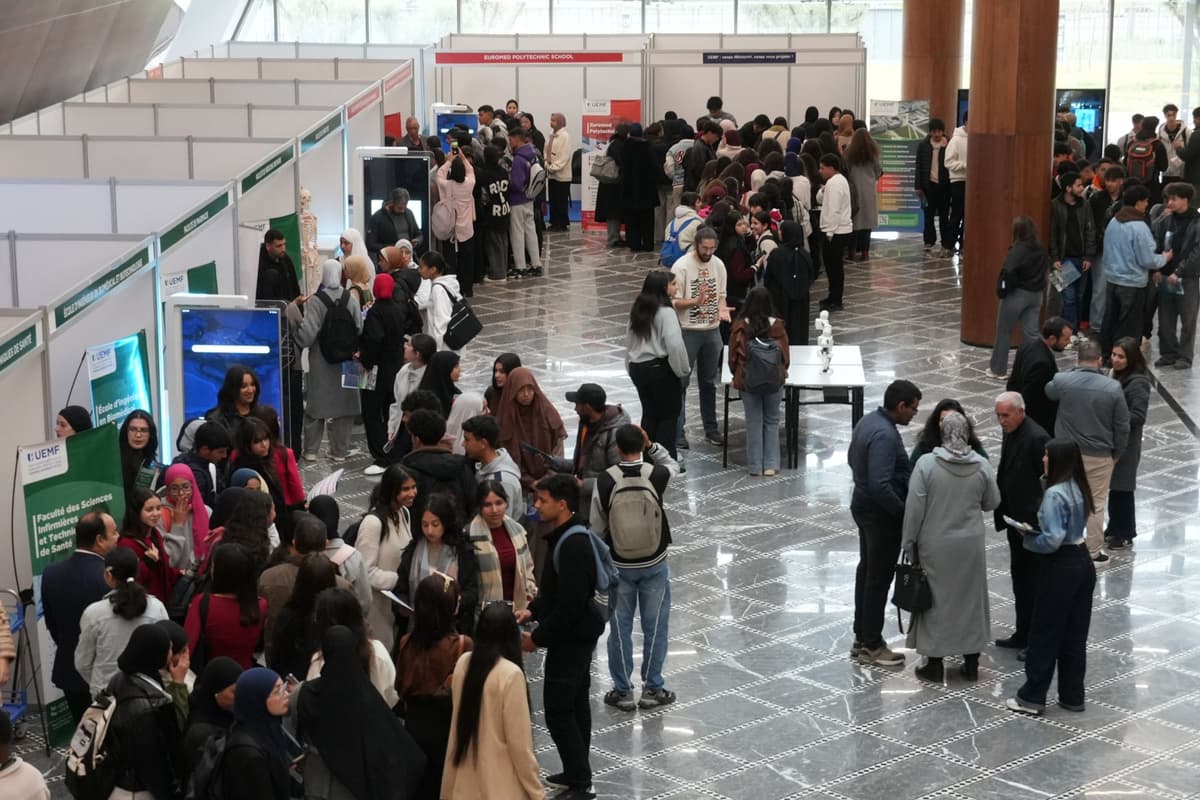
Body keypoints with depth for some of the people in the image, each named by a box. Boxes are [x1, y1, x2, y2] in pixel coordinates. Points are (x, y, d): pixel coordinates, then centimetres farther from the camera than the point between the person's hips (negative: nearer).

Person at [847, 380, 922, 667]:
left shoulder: (868, 421, 3)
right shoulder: (885, 435, -27)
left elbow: (852, 458, 17)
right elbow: (881, 485, -31)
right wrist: (904, 512, -20)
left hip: (863, 506, 10)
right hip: (881, 514, -10)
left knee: (867, 570, 17)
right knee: (879, 578, 1)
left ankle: (862, 637, 27)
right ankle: (871, 646, 10)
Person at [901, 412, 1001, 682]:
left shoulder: (926, 463, -15)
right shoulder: (981, 465, -7)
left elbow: (914, 508, -13)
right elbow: (992, 502, 5)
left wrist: (909, 542, -2)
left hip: (935, 545, -2)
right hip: (971, 545, 3)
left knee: (934, 599, 8)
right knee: (970, 598, 14)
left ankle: (934, 663, 14)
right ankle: (971, 662, 21)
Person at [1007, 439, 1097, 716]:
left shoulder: (1054, 494, -20)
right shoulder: (1079, 488, 7)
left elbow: (1053, 540, -24)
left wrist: (1028, 539, -7)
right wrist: (1036, 530, 8)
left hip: (1060, 568, -8)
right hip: (1083, 561, 8)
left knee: (1044, 633, 3)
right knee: (1075, 634, 14)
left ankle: (1032, 697, 11)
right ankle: (1072, 696, 21)